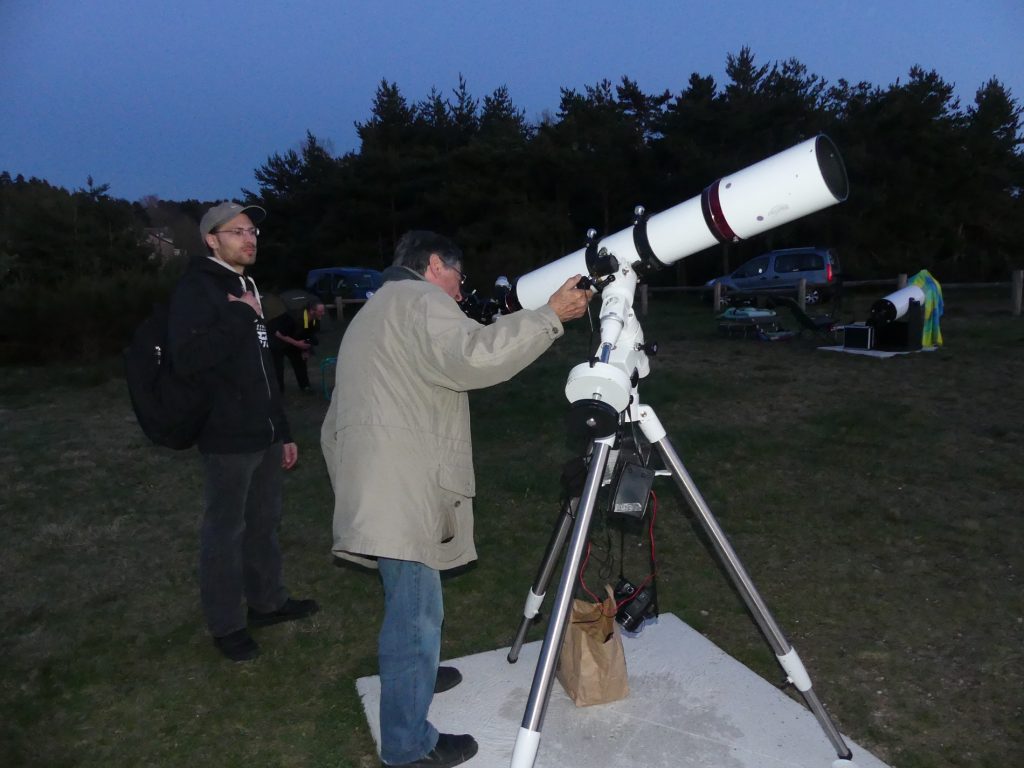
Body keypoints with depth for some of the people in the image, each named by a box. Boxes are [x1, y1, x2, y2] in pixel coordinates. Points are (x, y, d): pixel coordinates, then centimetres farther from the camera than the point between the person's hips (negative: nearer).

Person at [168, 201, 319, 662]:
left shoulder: (246, 287, 16)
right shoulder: (196, 287, -10)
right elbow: (186, 358, -26)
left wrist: (282, 430, 18)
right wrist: (238, 316, -22)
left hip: (263, 434, 8)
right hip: (227, 437, -8)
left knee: (264, 522, 17)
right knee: (225, 530, 3)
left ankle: (267, 601, 33)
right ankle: (226, 625, 17)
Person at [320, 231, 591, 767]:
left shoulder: (374, 310, 27)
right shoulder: (419, 299, -6)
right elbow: (472, 356, -25)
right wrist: (550, 315, -18)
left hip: (382, 485, 11)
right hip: (402, 489, -11)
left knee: (408, 607, 26)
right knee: (415, 613, -3)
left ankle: (413, 674, 44)